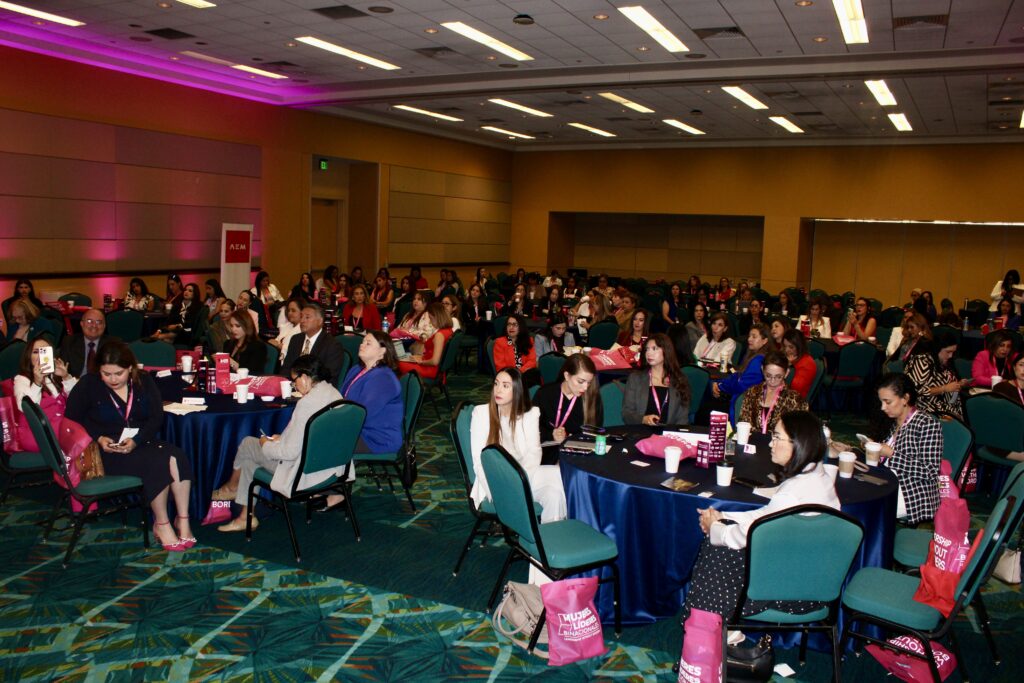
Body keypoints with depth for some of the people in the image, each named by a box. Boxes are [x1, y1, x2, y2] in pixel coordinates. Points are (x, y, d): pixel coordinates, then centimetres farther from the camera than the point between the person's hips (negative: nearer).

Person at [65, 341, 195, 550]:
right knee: (156, 462, -30)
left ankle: (183, 520, -23)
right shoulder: (88, 384, 0)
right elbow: (72, 418, 1)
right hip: (106, 450, -3)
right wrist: (99, 438, -15)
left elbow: (156, 418, 0)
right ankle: (161, 524, -15)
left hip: (141, 443, 3)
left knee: (177, 457, -28)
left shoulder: (144, 381, 7)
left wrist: (136, 440, -17)